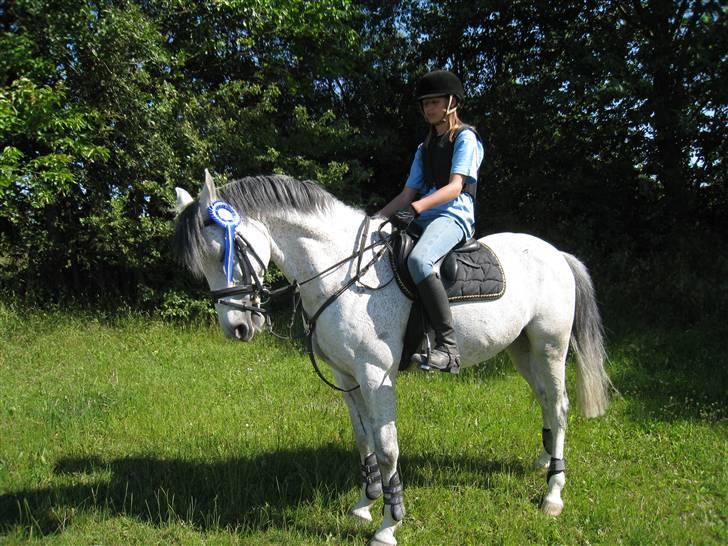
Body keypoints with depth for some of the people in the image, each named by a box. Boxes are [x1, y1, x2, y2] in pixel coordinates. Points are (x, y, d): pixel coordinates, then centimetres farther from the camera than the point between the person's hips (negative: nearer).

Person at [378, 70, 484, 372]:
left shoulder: (465, 138, 3)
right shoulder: (424, 148, 26)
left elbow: (455, 187, -11)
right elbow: (407, 194, 22)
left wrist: (416, 208, -26)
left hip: (454, 216, -9)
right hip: (422, 220, 9)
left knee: (418, 259, -38)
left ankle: (447, 345, -36)